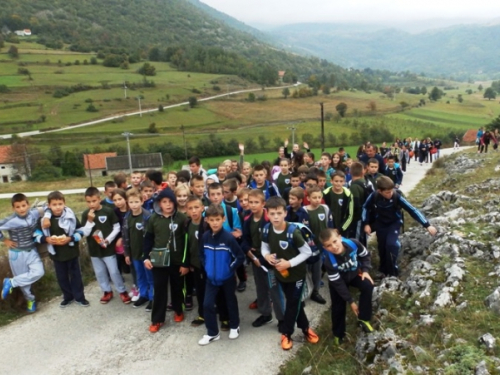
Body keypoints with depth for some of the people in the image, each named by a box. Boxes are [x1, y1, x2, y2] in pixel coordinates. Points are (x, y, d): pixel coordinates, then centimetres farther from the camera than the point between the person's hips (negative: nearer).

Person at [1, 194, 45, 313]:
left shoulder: (35, 213, -10)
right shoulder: (11, 221, -20)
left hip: (32, 251, 3)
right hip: (17, 253, -3)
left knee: (39, 272, -13)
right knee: (23, 279, 6)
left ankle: (11, 282, 8)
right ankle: (30, 299, 30)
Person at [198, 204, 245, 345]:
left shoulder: (228, 237, -21)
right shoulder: (205, 236, -8)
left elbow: (240, 257, -16)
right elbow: (202, 255, 9)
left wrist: (230, 269, -11)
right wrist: (206, 268, 2)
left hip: (227, 278, -3)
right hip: (211, 278, 3)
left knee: (231, 302, 15)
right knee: (207, 305, 0)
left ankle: (234, 326, 37)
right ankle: (212, 333, 18)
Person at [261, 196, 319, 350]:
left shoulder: (293, 232, -28)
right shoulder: (266, 230, -13)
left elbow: (307, 252, -19)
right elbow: (264, 247, 4)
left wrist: (289, 263, -26)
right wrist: (266, 255, -19)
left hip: (297, 274, -4)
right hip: (280, 273, 5)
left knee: (292, 303, 7)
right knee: (294, 302, 19)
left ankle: (286, 333, 27)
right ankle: (305, 328, 38)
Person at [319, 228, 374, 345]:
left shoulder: (353, 244, -34)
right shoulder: (329, 261, -38)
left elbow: (365, 255, -9)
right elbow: (338, 284, -26)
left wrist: (365, 270, -20)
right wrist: (351, 301, -21)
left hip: (355, 274, 2)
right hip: (338, 280, -2)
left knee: (368, 286, -25)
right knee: (338, 307, 1)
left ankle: (363, 319, -7)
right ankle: (338, 334, 28)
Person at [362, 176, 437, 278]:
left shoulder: (397, 197, -28)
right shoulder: (374, 196, -24)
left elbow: (412, 210, -27)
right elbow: (366, 208, -4)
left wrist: (427, 225, -30)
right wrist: (366, 224, -8)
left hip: (394, 223, -2)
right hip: (380, 224, 2)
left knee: (392, 244, -19)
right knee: (382, 246, 6)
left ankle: (393, 272, -2)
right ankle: (384, 270, 29)